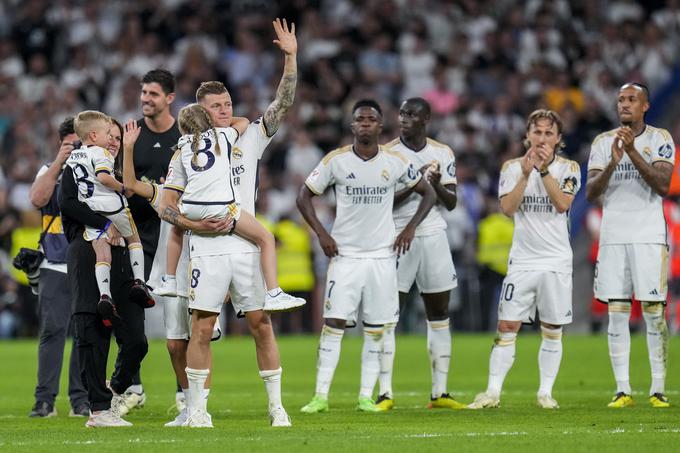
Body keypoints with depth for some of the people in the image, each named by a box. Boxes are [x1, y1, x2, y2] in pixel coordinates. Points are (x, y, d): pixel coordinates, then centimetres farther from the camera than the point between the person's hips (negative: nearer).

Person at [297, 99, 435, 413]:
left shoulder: (395, 162, 0)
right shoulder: (336, 160, -3)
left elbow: (427, 193, 12)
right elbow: (304, 196, 5)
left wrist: (411, 227, 1)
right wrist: (321, 234, -4)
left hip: (382, 255, 1)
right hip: (345, 255, -1)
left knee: (376, 329, 2)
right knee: (333, 322, -8)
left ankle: (366, 396, 7)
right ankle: (321, 396, -6)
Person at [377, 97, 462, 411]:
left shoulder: (442, 153, 8)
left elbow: (451, 203, 7)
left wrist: (437, 185, -13)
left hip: (434, 236, 4)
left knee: (439, 314, 5)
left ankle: (440, 393, 11)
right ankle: (385, 393, -6)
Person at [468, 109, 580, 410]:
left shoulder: (568, 168, 2)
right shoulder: (512, 167, 5)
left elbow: (563, 204, -13)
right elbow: (508, 208, -8)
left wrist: (545, 169, -18)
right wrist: (526, 174, -17)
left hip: (557, 261, 0)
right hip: (522, 260, 0)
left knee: (552, 330, 3)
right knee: (507, 327, -5)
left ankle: (545, 393, 12)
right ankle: (493, 393, -4)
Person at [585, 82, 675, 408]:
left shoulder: (659, 139, 0)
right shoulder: (603, 142, 8)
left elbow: (663, 186, -13)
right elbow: (591, 192, 0)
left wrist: (632, 152, -20)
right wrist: (613, 162, -16)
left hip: (649, 235, -3)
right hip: (613, 235, 3)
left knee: (654, 312, -4)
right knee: (616, 314, 0)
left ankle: (658, 389, 0)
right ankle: (622, 390, 3)